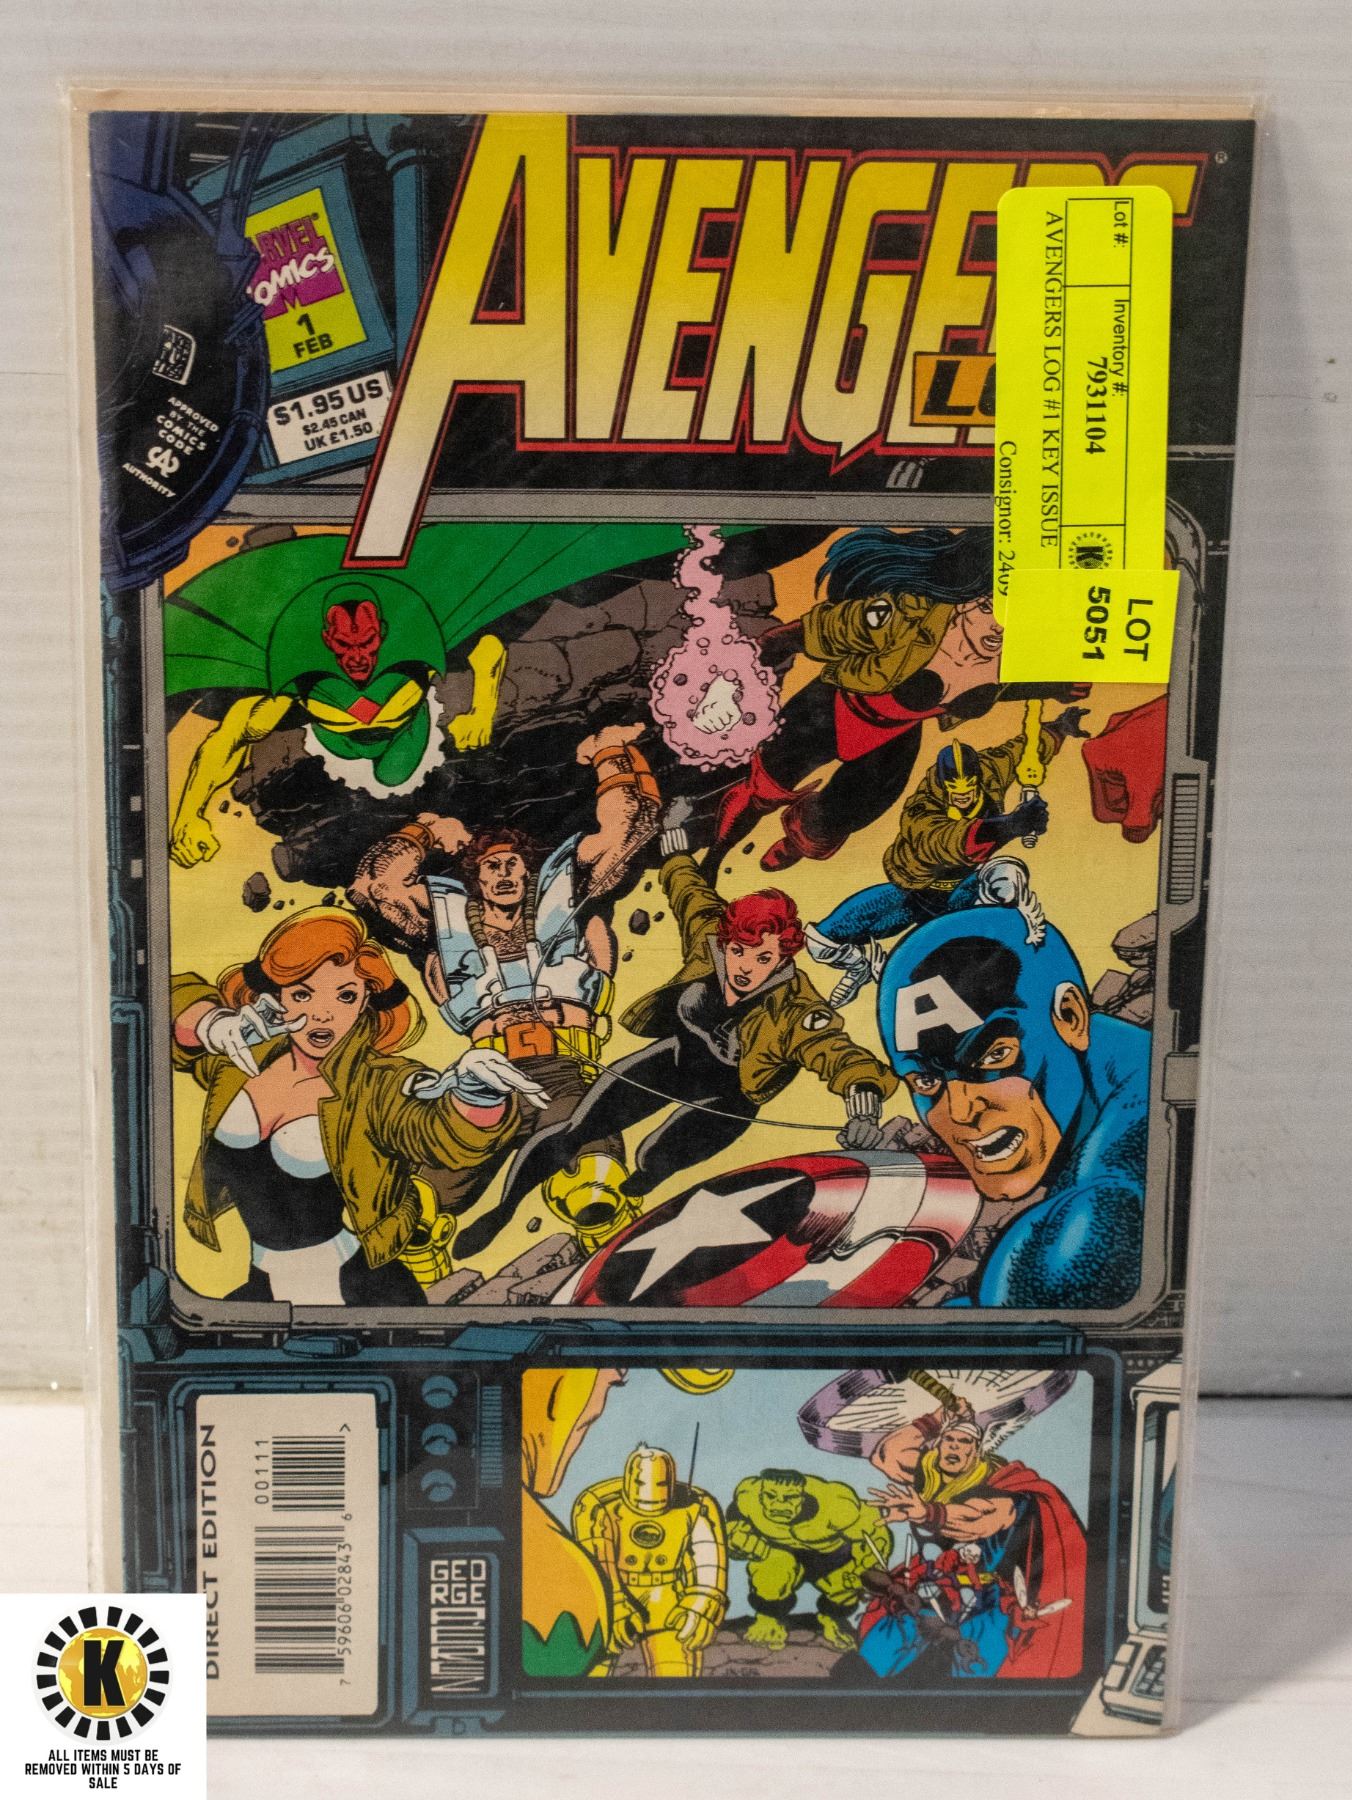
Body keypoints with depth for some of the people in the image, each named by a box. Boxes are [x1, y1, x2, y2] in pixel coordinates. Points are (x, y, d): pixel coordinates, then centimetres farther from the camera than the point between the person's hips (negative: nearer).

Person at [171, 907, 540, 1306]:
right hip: (263, 1289, 3)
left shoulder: (376, 1085, -17)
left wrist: (476, 1092, -58)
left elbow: (450, 1134, -34)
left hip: (363, 1287, -3)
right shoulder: (244, 1055, -3)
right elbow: (179, 998, 7)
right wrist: (215, 1025, -16)